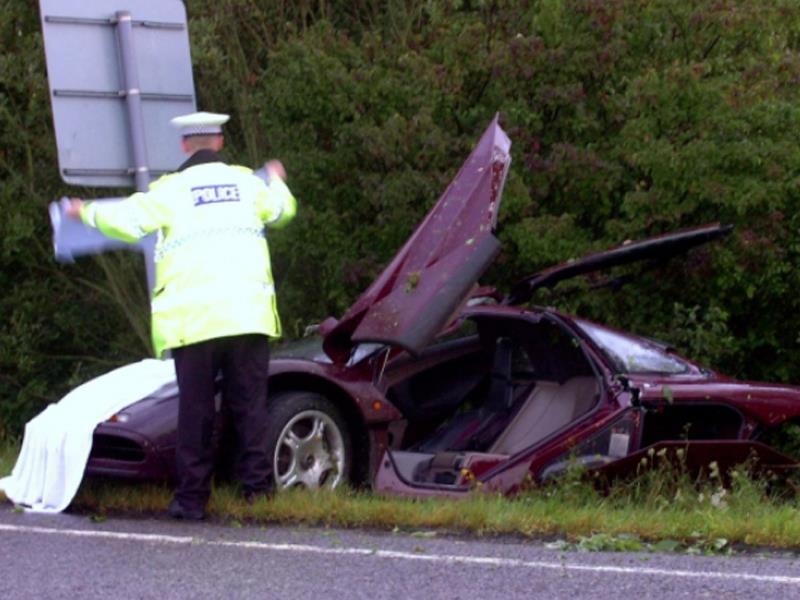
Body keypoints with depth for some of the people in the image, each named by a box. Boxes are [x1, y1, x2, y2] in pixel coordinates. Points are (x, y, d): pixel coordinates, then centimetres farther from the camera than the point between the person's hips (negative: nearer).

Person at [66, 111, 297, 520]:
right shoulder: (245, 182, 10)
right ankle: (256, 484, 5)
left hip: (192, 319, -2)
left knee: (195, 407, 2)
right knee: (249, 402, 8)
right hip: (248, 313, 2)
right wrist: (276, 179, 49)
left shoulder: (171, 189, -1)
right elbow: (282, 210, 27)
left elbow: (126, 222, -8)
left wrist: (86, 211, 11)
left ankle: (192, 496, 2)